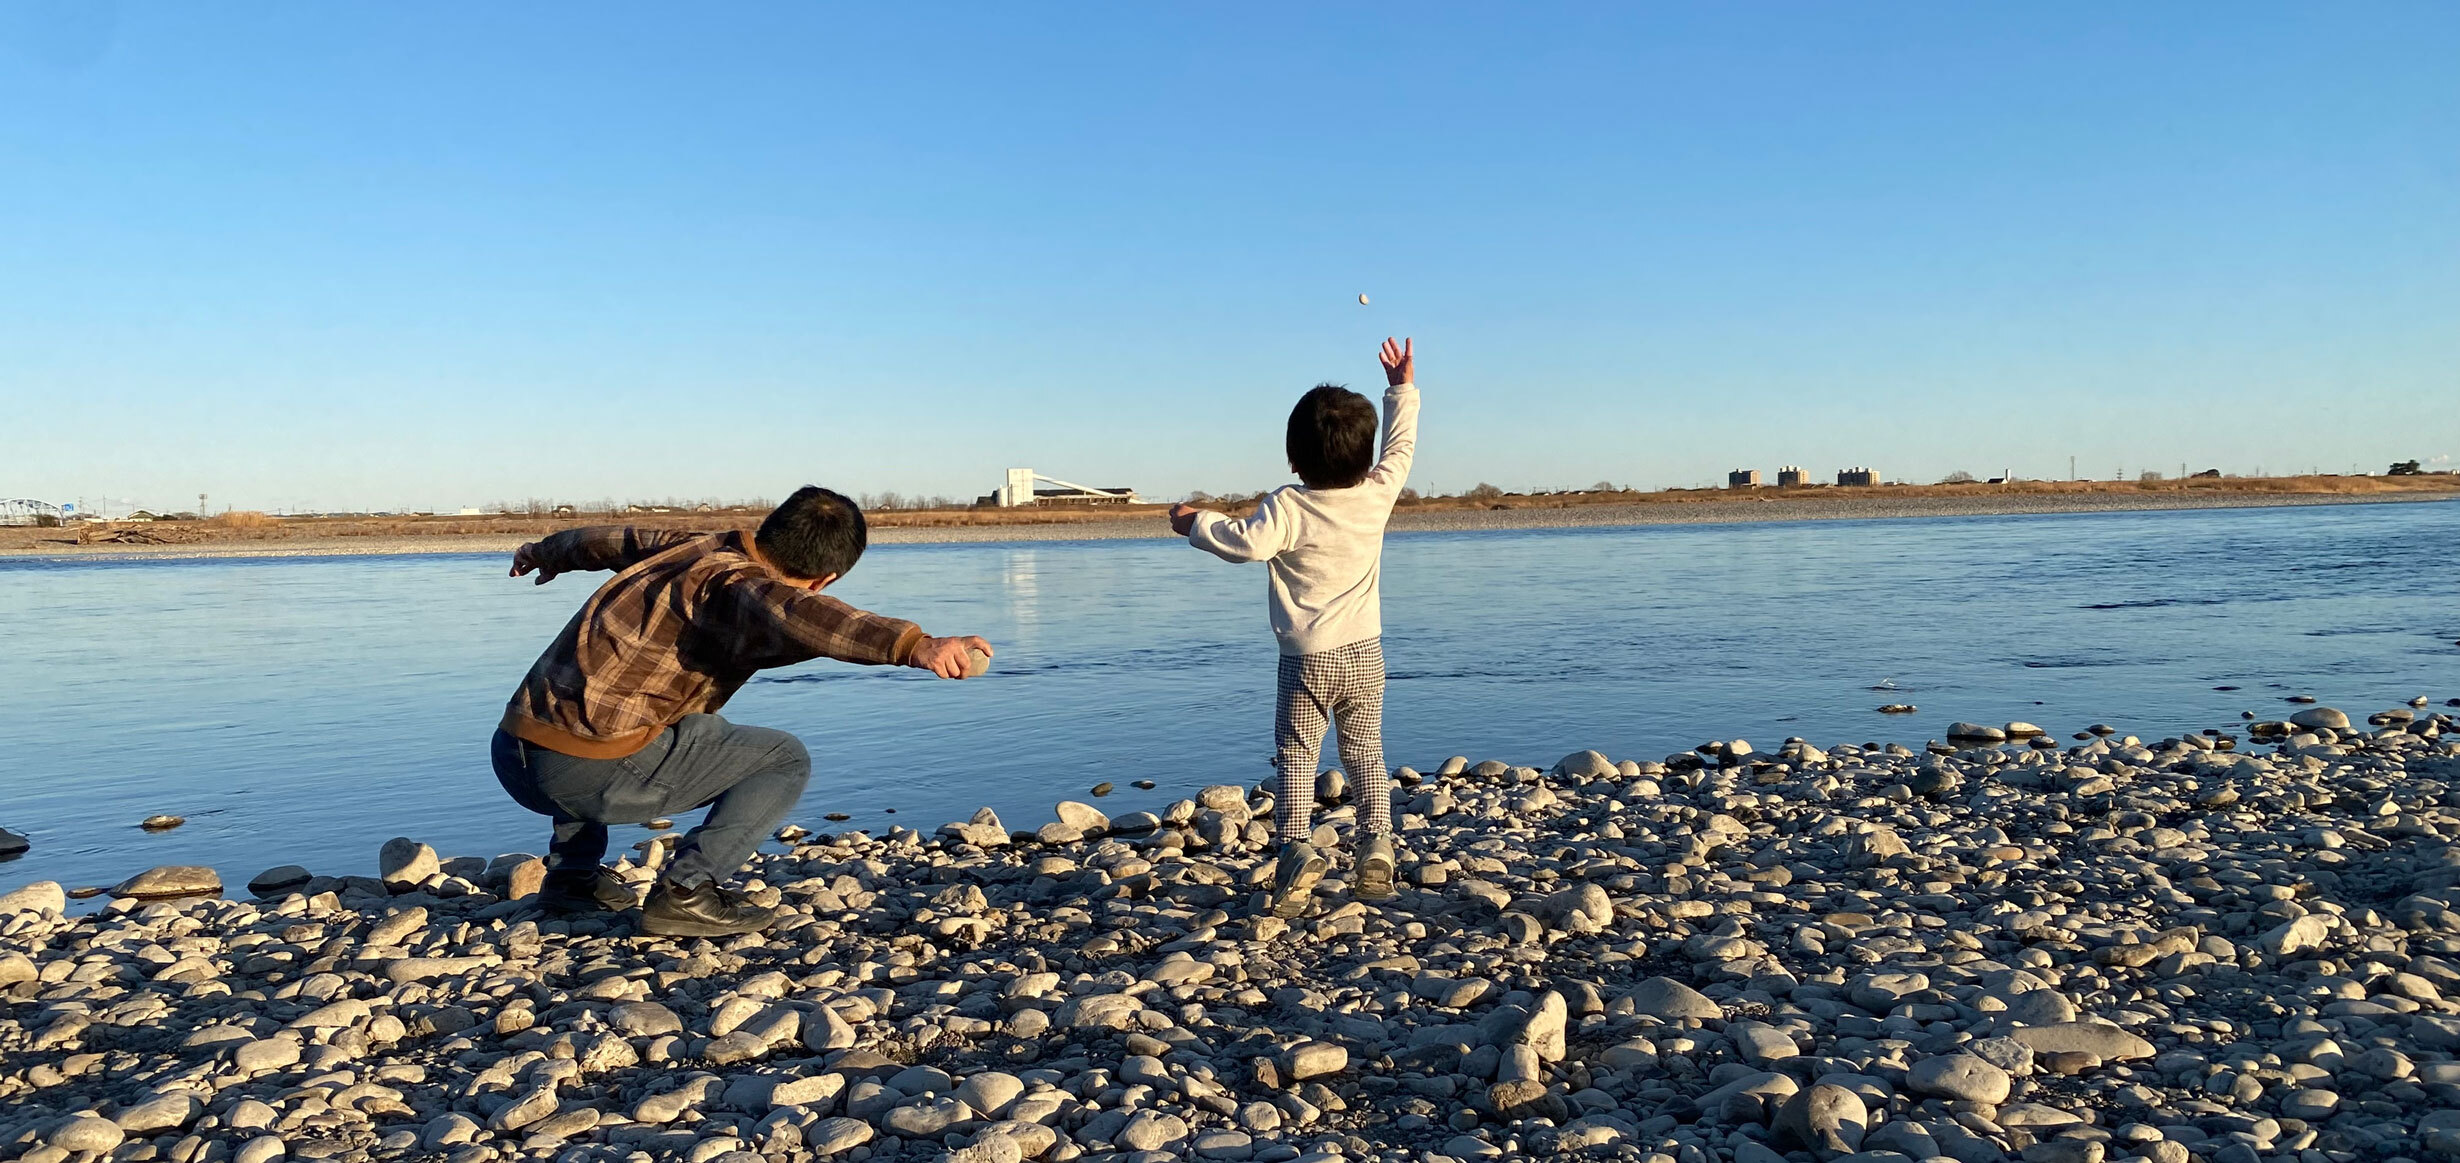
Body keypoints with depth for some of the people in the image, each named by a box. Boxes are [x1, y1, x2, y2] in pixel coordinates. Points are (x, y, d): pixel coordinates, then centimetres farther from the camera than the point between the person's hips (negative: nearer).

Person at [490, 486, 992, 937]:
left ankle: (573, 873, 35)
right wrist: (915, 644, -50)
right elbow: (800, 615, -36)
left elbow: (609, 540, 35)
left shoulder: (691, 546, 13)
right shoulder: (740, 585, -12)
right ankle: (685, 892, -7)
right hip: (588, 773, -9)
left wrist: (545, 553, 57)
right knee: (785, 760, 1)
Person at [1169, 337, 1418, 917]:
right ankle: (1375, 849, 10)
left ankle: (1297, 847, -11)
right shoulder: (1378, 495, -3)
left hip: (1308, 658, -4)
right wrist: (1403, 389, 25)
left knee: (1296, 756, 4)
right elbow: (1400, 446, 12)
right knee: (1365, 751, 15)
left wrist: (1197, 523, -14)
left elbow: (1248, 543, -29)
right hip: (1365, 653, 4)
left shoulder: (1286, 506, -15)